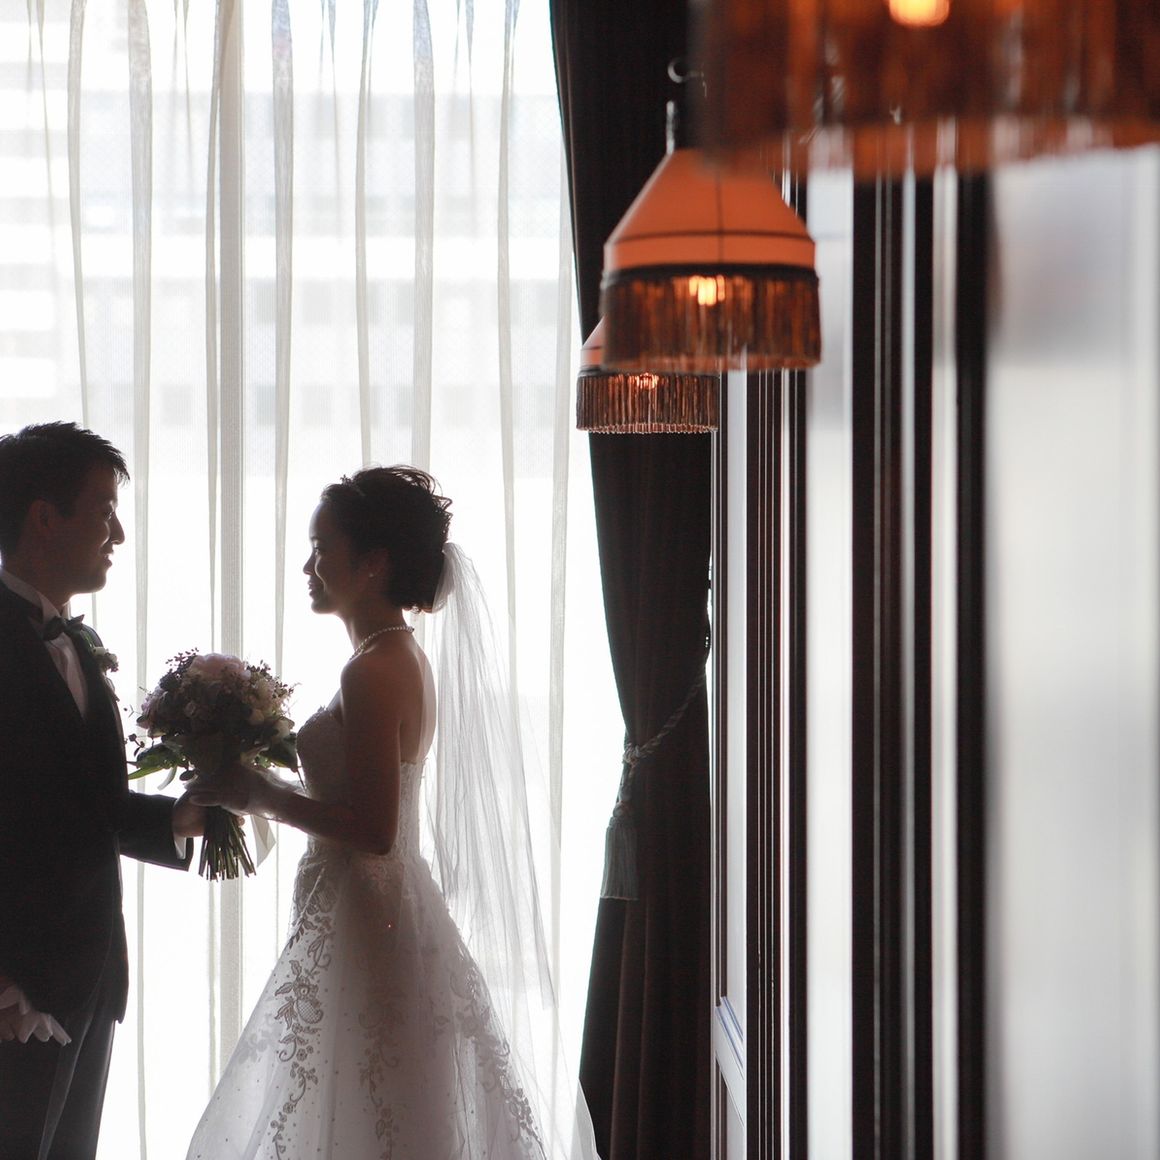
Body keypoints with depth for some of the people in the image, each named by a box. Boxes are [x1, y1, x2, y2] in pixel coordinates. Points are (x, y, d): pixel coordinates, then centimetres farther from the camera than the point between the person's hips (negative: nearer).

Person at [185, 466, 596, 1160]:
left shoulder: (372, 673, -18)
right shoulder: (407, 659, 12)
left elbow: (373, 829, -23)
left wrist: (262, 796, -14)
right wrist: (261, 787, 13)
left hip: (362, 926, -10)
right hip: (395, 914, 10)